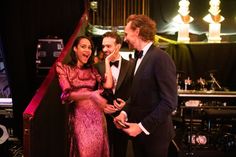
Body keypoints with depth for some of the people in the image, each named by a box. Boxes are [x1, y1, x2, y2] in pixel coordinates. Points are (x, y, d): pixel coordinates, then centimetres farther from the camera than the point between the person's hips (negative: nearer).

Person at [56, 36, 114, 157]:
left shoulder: (92, 70, 13)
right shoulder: (64, 68, 0)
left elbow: (108, 85, -4)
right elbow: (67, 94, -13)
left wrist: (107, 61, 2)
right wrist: (91, 95, -28)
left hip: (97, 116, 4)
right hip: (79, 117, -4)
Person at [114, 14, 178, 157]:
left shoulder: (161, 58, -17)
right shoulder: (140, 58, 11)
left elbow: (169, 102, -21)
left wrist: (142, 126, -20)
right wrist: (125, 112, 0)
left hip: (154, 133, -8)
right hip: (137, 131, 8)